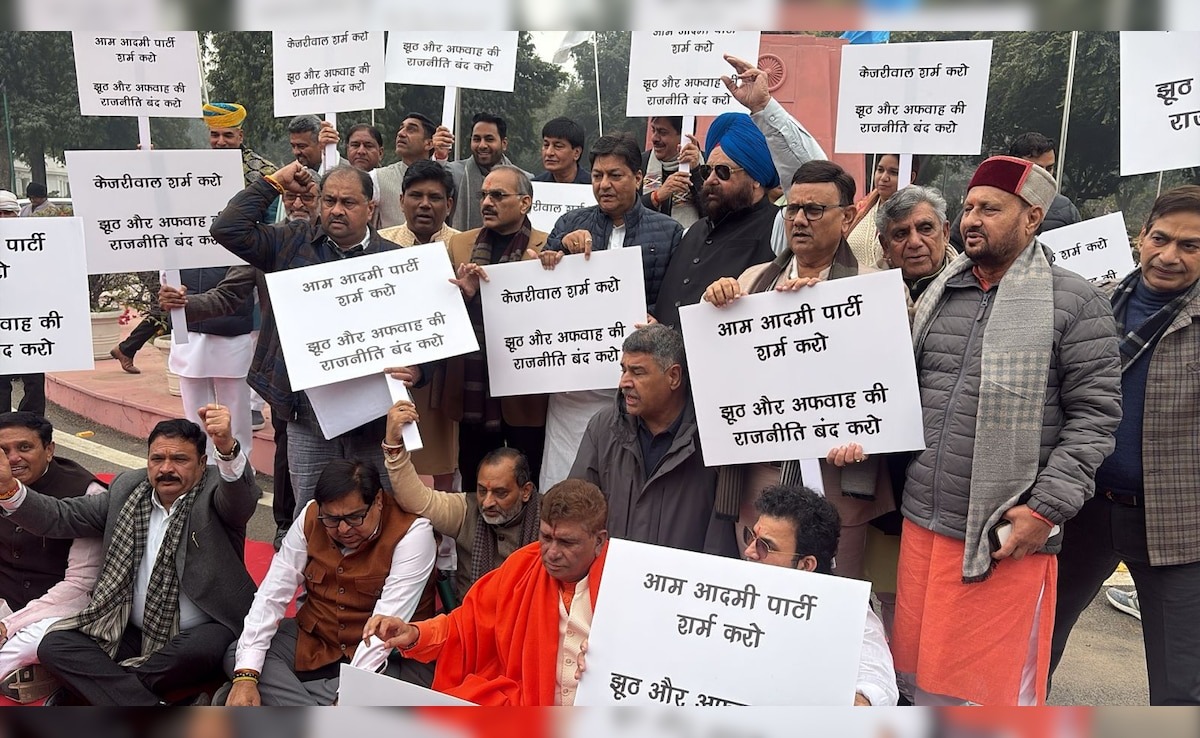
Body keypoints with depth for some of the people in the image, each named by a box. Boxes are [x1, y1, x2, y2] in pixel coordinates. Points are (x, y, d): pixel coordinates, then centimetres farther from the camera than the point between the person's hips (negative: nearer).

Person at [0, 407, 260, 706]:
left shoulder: (216, 490, -8)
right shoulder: (127, 488, 8)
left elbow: (243, 497, -31)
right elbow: (61, 517, 7)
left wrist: (226, 447, -53)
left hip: (200, 634, -5)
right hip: (131, 632, 5)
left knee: (200, 651, -36)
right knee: (54, 645, -14)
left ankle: (88, 688, -9)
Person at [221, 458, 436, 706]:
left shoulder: (412, 532, -21)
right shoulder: (311, 518, -6)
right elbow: (271, 596, -8)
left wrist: (345, 697, -32)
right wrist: (245, 677, -19)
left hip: (386, 658, -4)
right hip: (314, 640, 5)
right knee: (236, 656, -13)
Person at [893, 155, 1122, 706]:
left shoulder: (1074, 304, -5)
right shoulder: (937, 296, 12)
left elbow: (1094, 415, -8)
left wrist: (1046, 508, -14)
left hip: (1007, 537, -5)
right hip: (922, 523, 5)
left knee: (993, 686, 6)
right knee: (920, 678, 15)